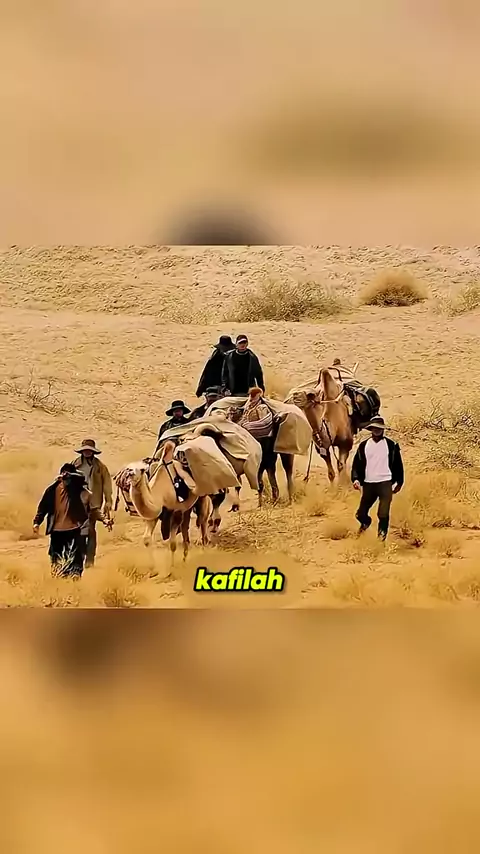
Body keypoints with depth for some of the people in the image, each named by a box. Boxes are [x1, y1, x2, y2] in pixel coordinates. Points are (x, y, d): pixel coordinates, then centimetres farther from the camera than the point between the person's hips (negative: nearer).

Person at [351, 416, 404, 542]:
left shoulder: (391, 445, 1)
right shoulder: (363, 446, 7)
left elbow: (398, 464, 8)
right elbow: (357, 464, 8)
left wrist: (399, 483, 9)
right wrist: (355, 479, -8)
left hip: (385, 483, -3)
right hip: (368, 484, 3)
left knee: (383, 515, -15)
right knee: (361, 514, 7)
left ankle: (382, 532, 9)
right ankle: (366, 522, 41)